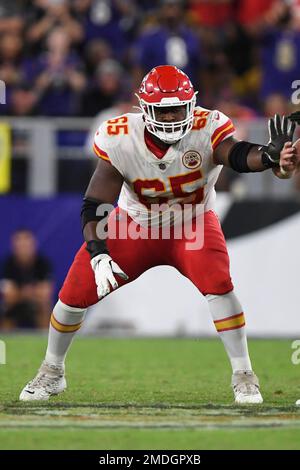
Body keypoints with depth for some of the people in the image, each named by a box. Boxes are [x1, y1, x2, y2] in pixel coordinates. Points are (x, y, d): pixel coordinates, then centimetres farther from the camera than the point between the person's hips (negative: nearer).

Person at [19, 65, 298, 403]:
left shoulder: (208, 129, -28)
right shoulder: (119, 140, -25)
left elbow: (237, 155, -49)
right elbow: (95, 204, -22)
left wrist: (270, 155, -73)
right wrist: (98, 254, -36)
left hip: (192, 223, -1)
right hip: (135, 225, 1)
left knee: (217, 283, -29)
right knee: (76, 291, -4)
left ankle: (243, 376, -14)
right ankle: (52, 373, 22)